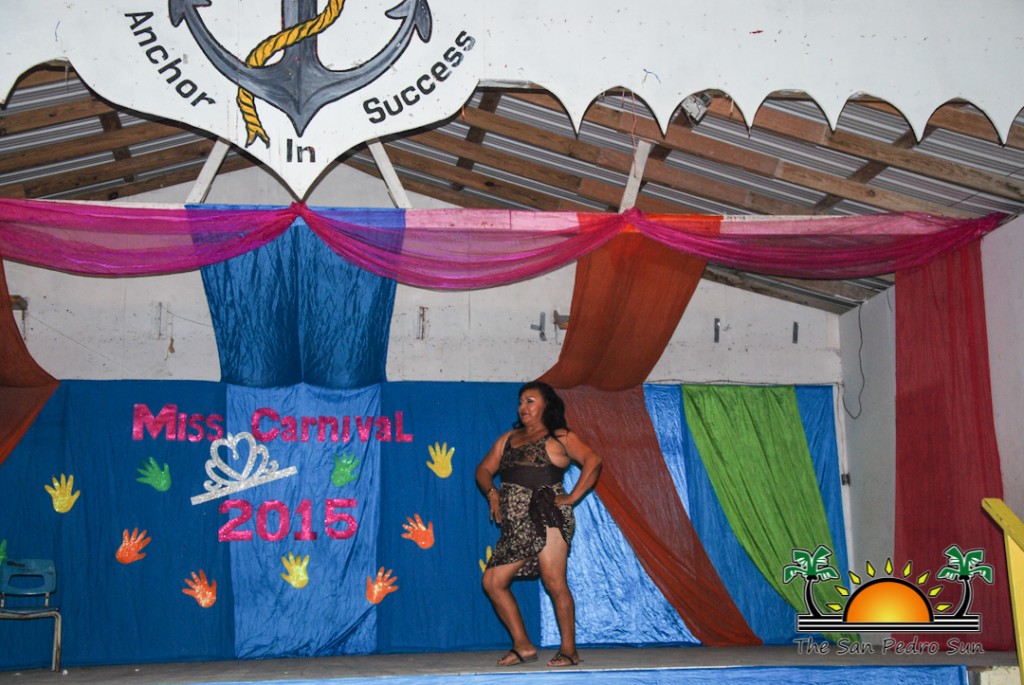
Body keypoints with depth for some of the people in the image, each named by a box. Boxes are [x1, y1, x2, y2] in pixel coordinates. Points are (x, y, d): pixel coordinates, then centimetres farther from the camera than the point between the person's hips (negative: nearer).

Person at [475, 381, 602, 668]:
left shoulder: (559, 437, 3)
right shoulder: (508, 438, 22)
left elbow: (592, 460, -9)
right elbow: (484, 470, 20)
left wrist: (573, 497, -13)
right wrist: (491, 492, 1)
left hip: (546, 515, -7)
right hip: (516, 525, 7)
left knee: (554, 582, -11)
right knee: (493, 581, 1)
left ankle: (569, 650, -3)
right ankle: (523, 646, 8)